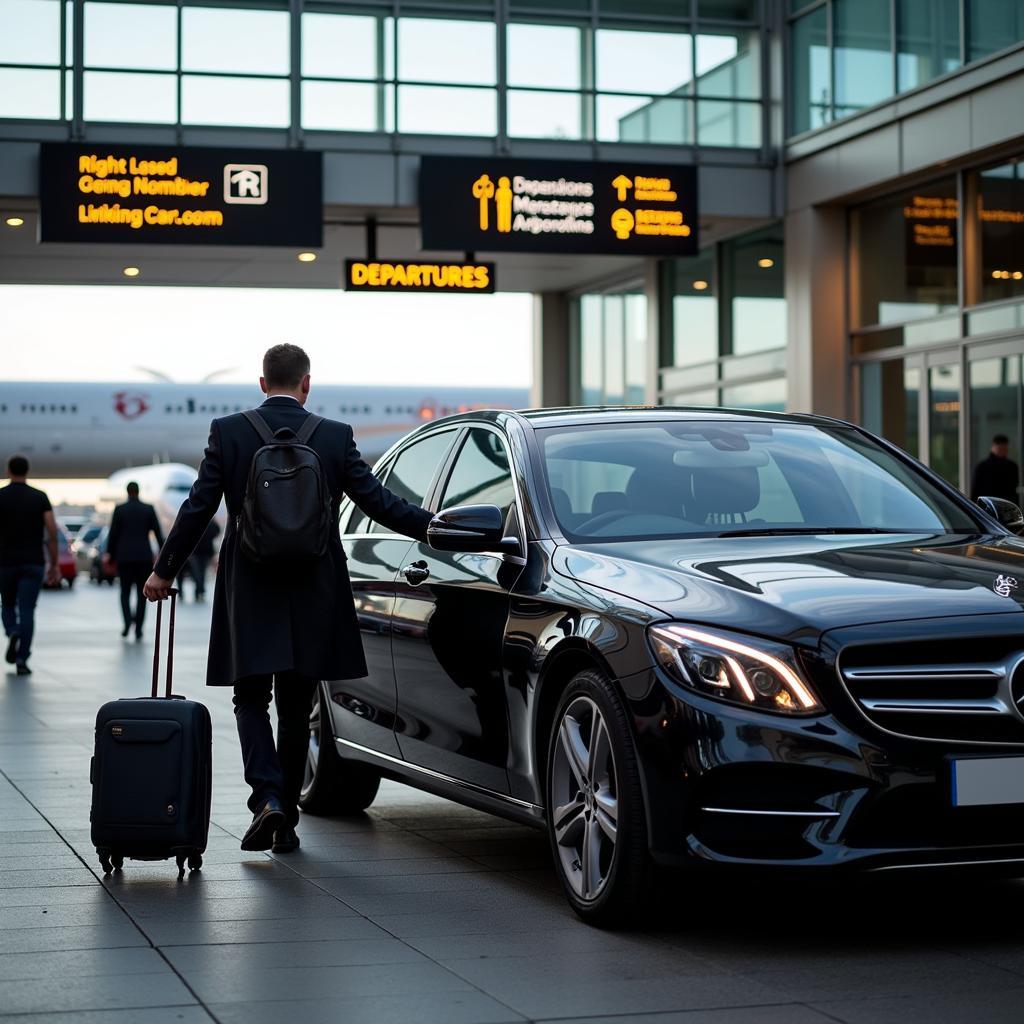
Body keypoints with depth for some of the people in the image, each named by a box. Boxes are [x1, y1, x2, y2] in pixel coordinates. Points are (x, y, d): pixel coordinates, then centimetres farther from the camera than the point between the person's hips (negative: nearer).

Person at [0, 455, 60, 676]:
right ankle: (22, 660, -7)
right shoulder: (40, 497, 1)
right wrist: (54, 564, 3)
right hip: (33, 563, 0)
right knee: (27, 610, 1)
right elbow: (52, 532, -3)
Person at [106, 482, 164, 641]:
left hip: (124, 556, 0)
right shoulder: (149, 509, 0)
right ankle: (138, 628, 2)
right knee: (142, 592, 8)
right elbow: (158, 533, 0)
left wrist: (109, 555, 10)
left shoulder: (119, 509, -2)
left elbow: (113, 534, 0)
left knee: (125, 591, 10)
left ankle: (128, 621, -14)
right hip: (144, 556, 0)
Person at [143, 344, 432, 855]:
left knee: (251, 699, 9)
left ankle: (268, 797, -13)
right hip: (313, 597, 1)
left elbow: (198, 509, -2)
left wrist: (163, 570, 9)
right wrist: (433, 527, 14)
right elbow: (378, 500, 0)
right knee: (295, 708, 11)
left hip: (250, 594, -1)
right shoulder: (336, 436, -2)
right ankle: (285, 821, 15)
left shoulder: (228, 431, -3)